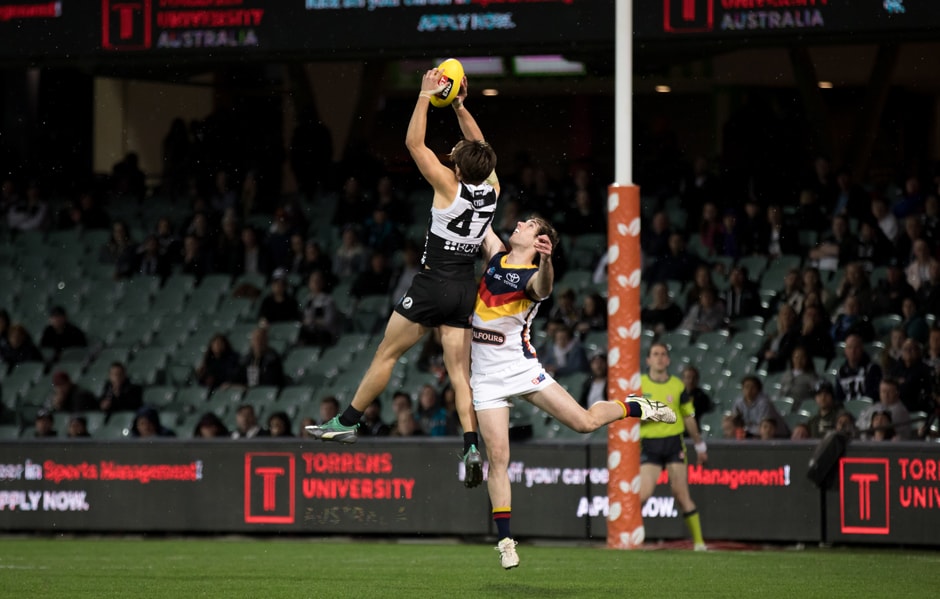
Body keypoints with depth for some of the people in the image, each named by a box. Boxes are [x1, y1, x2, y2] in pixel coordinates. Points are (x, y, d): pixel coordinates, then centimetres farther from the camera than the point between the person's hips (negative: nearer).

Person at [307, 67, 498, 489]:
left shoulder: (449, 186, -16)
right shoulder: (492, 189, -1)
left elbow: (414, 143, -11)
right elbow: (479, 148, 17)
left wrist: (426, 96, -5)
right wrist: (459, 105, 16)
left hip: (434, 283, -5)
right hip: (466, 287, 5)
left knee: (387, 353, 7)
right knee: (460, 370, 1)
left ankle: (347, 423, 16)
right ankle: (472, 446, -14)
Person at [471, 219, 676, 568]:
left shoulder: (533, 276, -11)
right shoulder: (495, 255, 4)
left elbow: (543, 288, -35)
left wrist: (546, 260, -55)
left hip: (521, 368, -3)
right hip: (486, 375, 3)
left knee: (585, 421, -10)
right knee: (497, 455, -7)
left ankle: (635, 408, 23)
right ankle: (505, 541, -2)